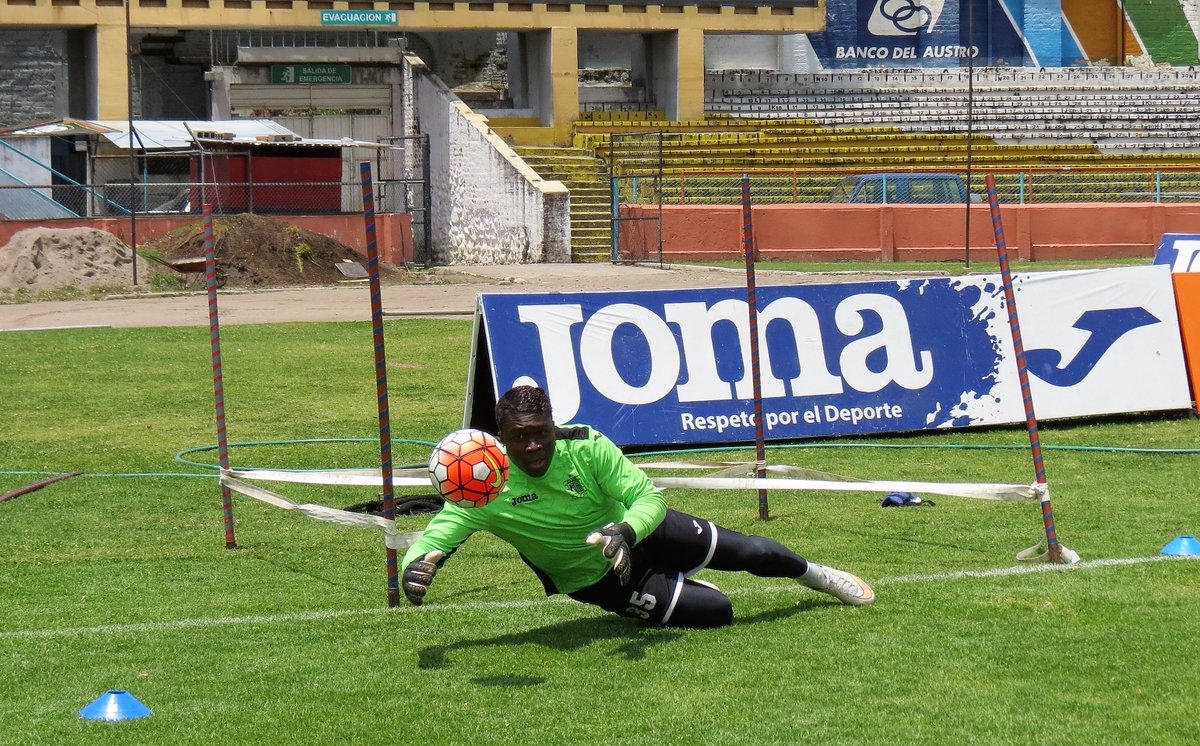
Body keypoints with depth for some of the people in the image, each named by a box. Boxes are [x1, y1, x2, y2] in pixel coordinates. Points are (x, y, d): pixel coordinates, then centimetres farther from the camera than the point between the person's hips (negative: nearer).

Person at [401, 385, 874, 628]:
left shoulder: (586, 446, -26)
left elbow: (649, 498, -25)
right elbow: (433, 537, -35)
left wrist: (626, 531, -47)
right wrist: (416, 566, -60)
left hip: (640, 532, 2)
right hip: (595, 579, -2)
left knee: (749, 552, 7)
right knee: (716, 612, -13)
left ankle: (814, 574, 42)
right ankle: (676, 590, 24)